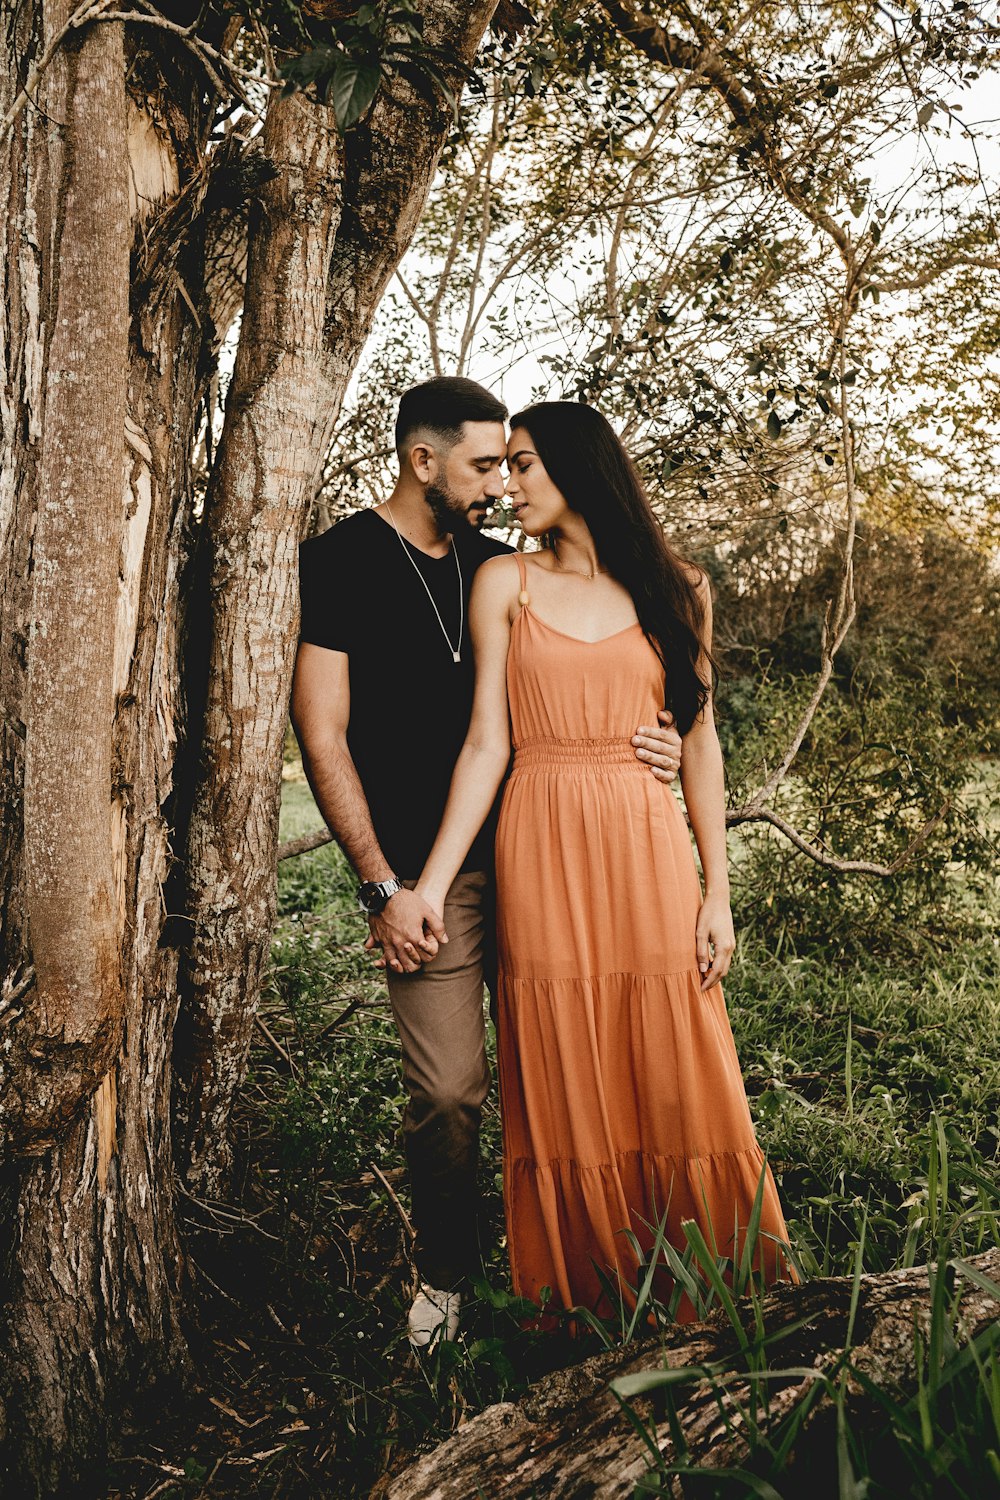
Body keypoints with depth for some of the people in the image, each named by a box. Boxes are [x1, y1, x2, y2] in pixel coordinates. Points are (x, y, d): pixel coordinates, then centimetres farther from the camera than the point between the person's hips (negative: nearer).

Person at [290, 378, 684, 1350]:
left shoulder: (499, 567, 13)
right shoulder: (338, 562, -2)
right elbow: (322, 734, -7)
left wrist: (638, 740, -4)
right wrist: (382, 885, -12)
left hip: (526, 850, 5)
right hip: (429, 869, -5)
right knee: (449, 1086, -5)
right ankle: (444, 1271, 21)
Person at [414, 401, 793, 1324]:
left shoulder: (675, 588, 8)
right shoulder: (505, 582, 6)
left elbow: (700, 743, 7)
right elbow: (487, 743, 1)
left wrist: (717, 892, 2)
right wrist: (431, 883, -6)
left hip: (649, 855, 0)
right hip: (544, 862, 0)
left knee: (677, 1084, 3)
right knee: (565, 1095, 5)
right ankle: (581, 1310, 24)